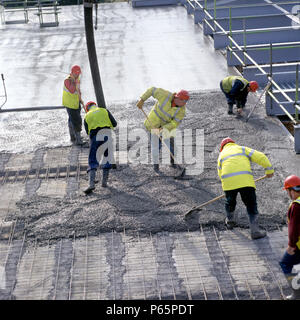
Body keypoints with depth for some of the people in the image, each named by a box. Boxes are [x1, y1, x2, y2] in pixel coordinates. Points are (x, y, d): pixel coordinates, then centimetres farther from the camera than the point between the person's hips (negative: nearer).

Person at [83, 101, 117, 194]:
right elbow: (114, 124, 9)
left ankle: (91, 184, -16)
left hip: (94, 139, 0)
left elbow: (88, 132, 11)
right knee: (107, 159, 17)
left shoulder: (87, 116, 13)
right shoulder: (104, 111, 12)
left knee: (93, 162, 1)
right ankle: (104, 182, 17)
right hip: (107, 136, 0)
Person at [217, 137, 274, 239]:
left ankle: (230, 221, 47)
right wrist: (269, 170, 20)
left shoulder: (221, 155, 26)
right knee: (251, 205, 6)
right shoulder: (242, 149, 22)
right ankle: (255, 231, 0)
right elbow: (260, 157, 11)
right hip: (245, 180, -2)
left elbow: (220, 174, 22)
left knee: (230, 202, 26)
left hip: (228, 181, 2)